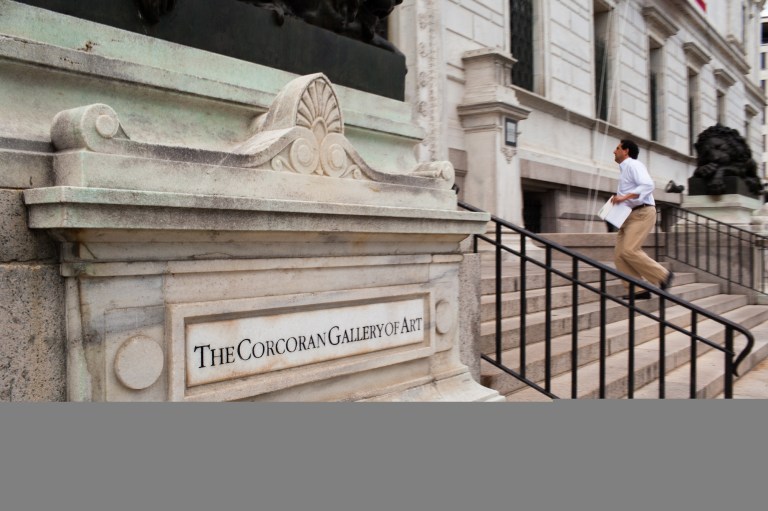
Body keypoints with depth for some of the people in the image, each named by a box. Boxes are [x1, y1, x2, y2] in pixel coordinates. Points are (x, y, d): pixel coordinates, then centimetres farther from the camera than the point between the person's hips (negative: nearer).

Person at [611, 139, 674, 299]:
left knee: (629, 250, -20)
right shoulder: (623, 169, 22)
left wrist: (624, 197, -27)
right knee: (619, 254, -2)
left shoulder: (633, 165, -7)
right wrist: (618, 199, 11)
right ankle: (636, 290, -2)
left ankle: (663, 276, -6)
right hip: (629, 215, 9)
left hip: (642, 213, -9)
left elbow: (648, 185, -23)